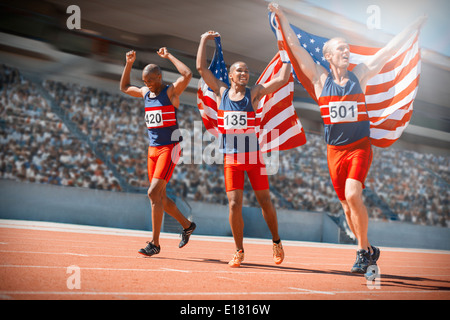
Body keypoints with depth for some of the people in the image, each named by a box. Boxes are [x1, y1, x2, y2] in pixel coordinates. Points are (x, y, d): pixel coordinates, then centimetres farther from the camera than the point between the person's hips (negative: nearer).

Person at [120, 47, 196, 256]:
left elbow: (187, 75, -25)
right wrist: (129, 64, 16)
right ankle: (187, 225, 31)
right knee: (160, 196, 11)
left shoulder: (171, 91, -7)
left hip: (169, 149, -8)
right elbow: (124, 87, 29)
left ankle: (154, 243, -9)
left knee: (154, 193, -16)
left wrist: (169, 56, -14)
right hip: (152, 150, 8)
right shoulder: (145, 93, 13)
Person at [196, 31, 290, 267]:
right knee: (234, 205, -5)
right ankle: (239, 251, 10)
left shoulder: (254, 93, 2)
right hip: (231, 158, 1)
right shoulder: (221, 91, 7)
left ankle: (276, 242, 25)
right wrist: (204, 40, 10)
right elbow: (201, 67, 5)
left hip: (253, 156, -1)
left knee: (265, 201, 5)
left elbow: (282, 79, -5)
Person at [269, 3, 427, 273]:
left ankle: (363, 250, -5)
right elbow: (294, 46, 3)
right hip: (335, 150, 2)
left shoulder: (360, 75, 5)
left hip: (360, 147, -2)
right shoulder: (320, 79, 4)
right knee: (347, 205, 7)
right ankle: (369, 251, 25)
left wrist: (416, 25, 8)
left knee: (353, 195, -21)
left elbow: (390, 49, 6)